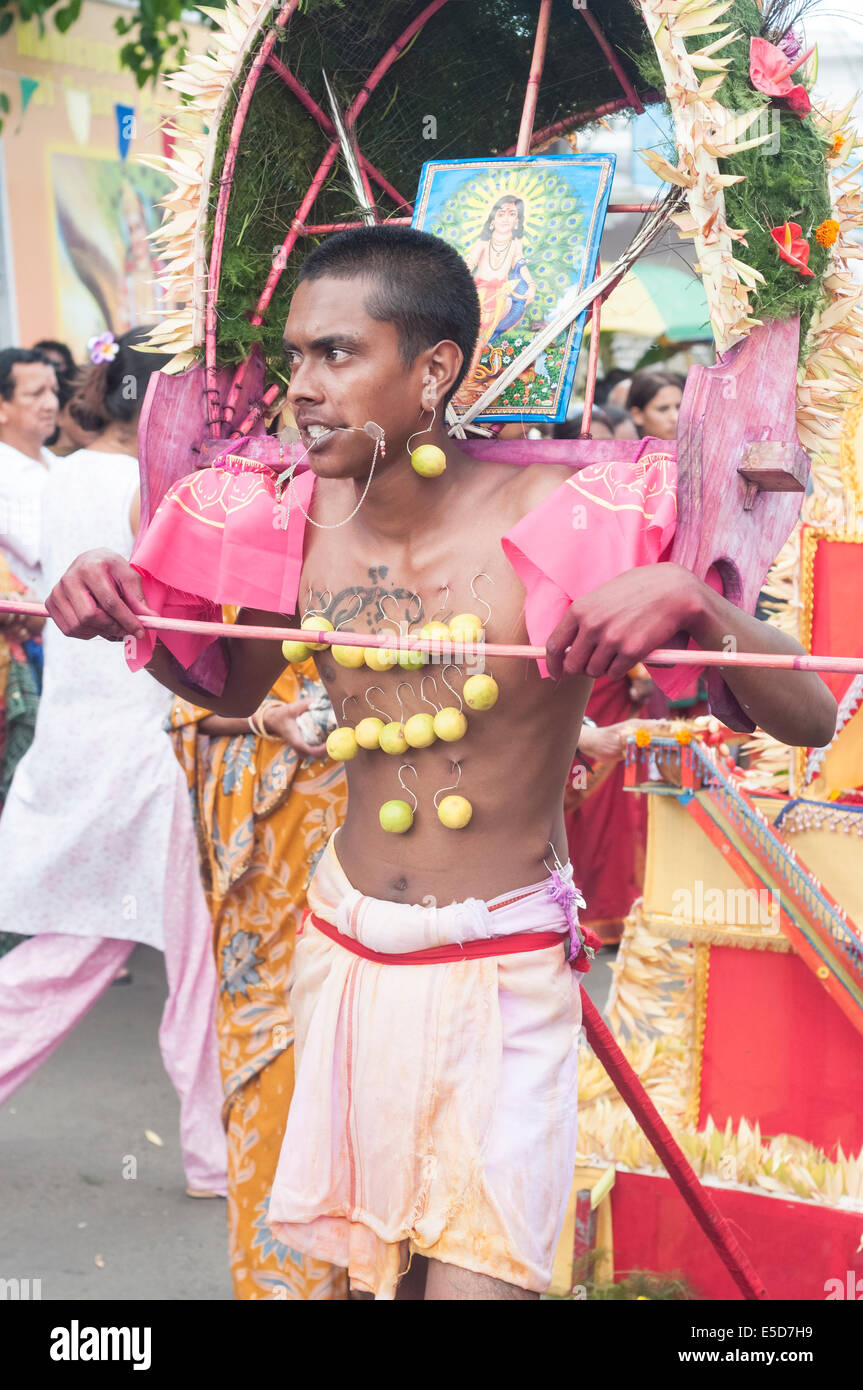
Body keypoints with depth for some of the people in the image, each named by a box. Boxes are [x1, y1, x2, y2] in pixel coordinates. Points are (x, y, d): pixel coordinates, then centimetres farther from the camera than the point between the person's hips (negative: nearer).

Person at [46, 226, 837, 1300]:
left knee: (473, 1276, -8)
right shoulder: (303, 522, -4)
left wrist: (689, 598, -35)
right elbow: (233, 687, 16)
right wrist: (133, 614, -4)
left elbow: (808, 720, -16)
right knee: (358, 1261, 18)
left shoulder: (557, 524, -18)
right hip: (343, 956, 5)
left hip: (501, 971, -4)